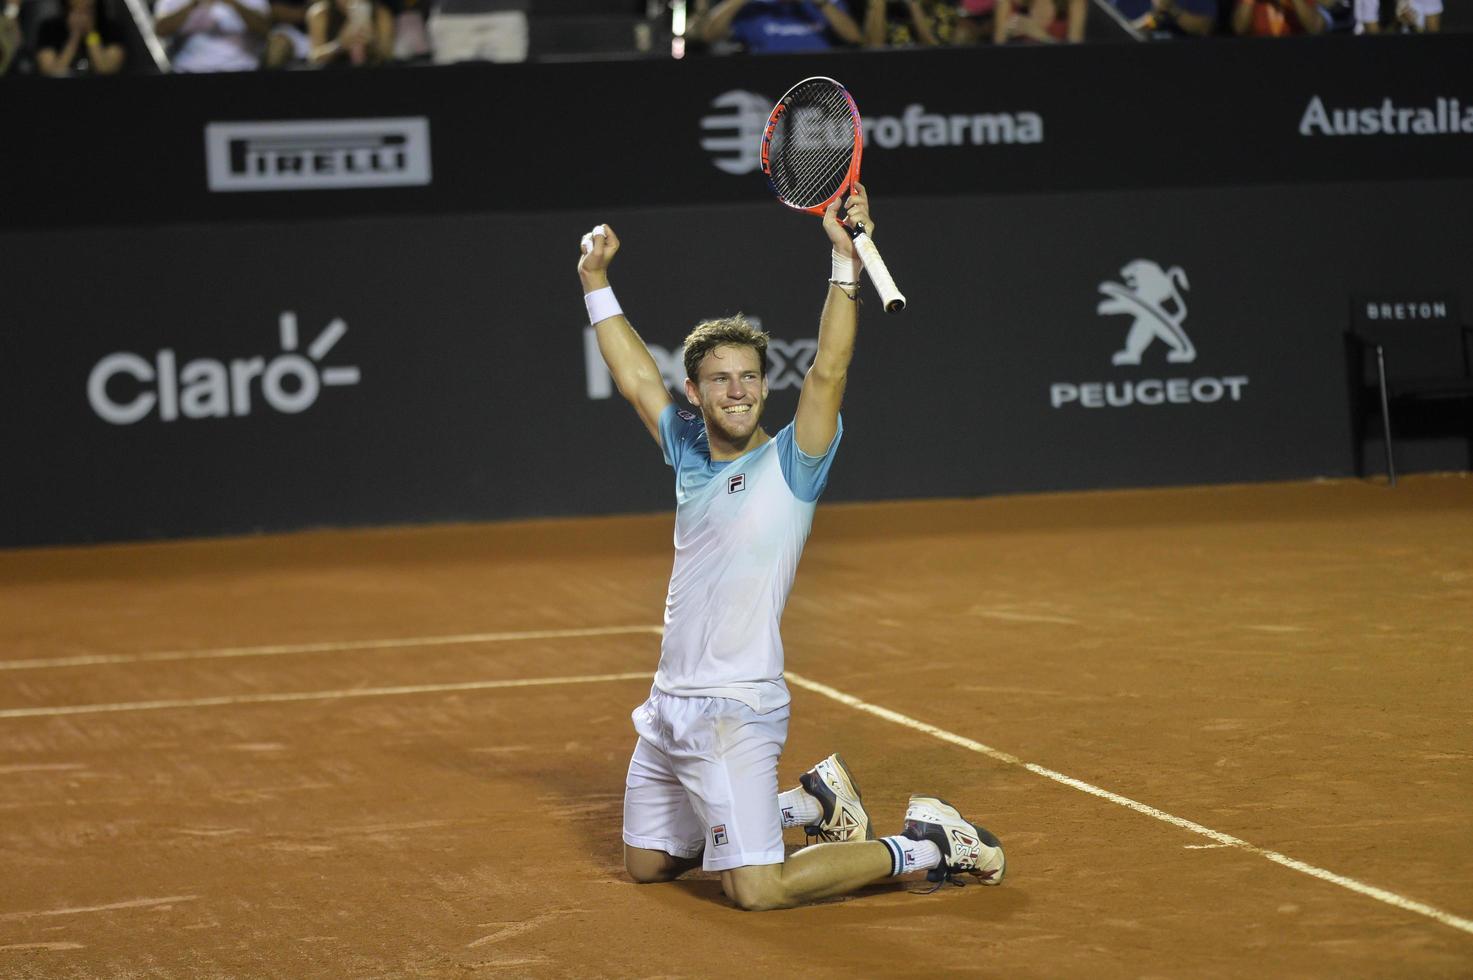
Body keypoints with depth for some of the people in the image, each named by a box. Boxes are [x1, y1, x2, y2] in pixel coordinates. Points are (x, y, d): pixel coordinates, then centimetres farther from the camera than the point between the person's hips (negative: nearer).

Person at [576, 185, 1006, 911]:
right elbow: (636, 377, 21)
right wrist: (595, 280, 16)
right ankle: (812, 802, 30)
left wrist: (846, 260, -31)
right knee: (647, 865, 19)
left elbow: (828, 371, -22)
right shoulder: (690, 455, 9)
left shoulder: (789, 465, -8)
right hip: (669, 706, 8)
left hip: (733, 710, -8)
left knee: (758, 890, -17)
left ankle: (926, 845, 0)